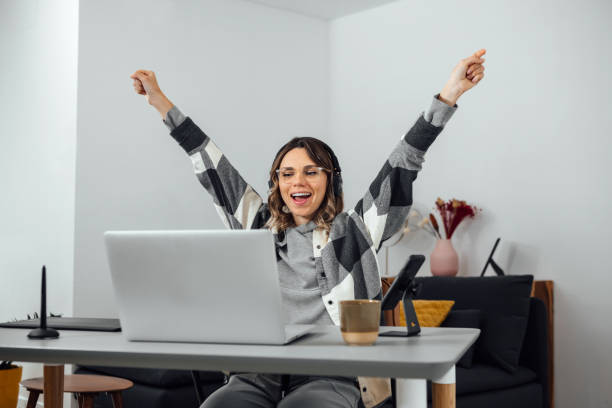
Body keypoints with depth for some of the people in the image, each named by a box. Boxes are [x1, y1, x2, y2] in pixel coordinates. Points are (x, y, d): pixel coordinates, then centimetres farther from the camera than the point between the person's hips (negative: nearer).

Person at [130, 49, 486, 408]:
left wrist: (448, 95, -1)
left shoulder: (354, 232, 9)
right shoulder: (262, 227, 18)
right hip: (258, 375, 3)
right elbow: (213, 169, 20)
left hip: (332, 377, -2)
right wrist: (161, 102, 23)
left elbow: (403, 164, 4)